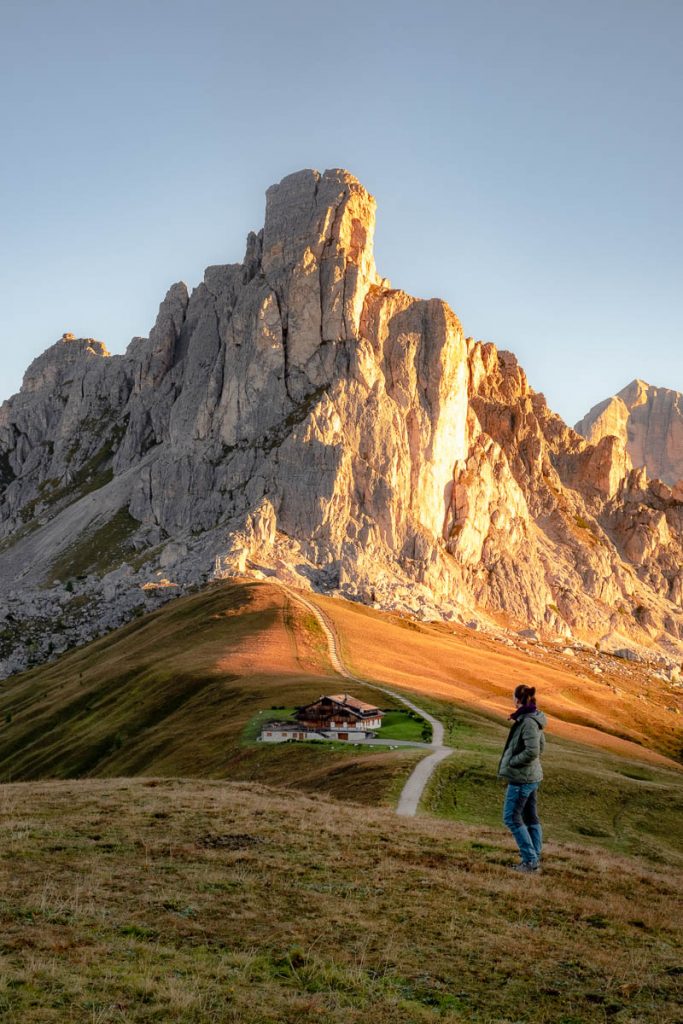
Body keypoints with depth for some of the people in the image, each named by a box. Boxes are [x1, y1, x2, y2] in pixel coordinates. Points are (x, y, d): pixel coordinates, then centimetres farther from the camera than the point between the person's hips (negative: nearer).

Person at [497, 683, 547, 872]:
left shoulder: (528, 722, -22)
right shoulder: (534, 719, 7)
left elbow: (532, 751, -28)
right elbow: (541, 744, 19)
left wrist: (512, 762, -16)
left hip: (521, 778, -10)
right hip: (533, 776, 10)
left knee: (511, 818, -2)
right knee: (531, 818, 14)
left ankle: (530, 859, -1)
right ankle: (535, 858, 20)